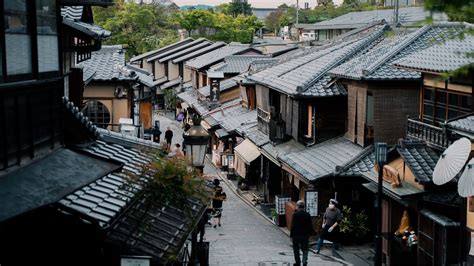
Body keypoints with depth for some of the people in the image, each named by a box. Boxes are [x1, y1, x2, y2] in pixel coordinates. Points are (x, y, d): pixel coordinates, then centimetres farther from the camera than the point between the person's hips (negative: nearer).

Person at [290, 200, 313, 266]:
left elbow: (293, 226, -12)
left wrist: (291, 235, -5)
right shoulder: (307, 215, -1)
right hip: (305, 235, 3)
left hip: (296, 235, -3)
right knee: (305, 249, 9)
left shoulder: (295, 215, -13)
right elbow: (310, 226, 5)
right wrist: (310, 233, 16)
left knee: (296, 250, 11)